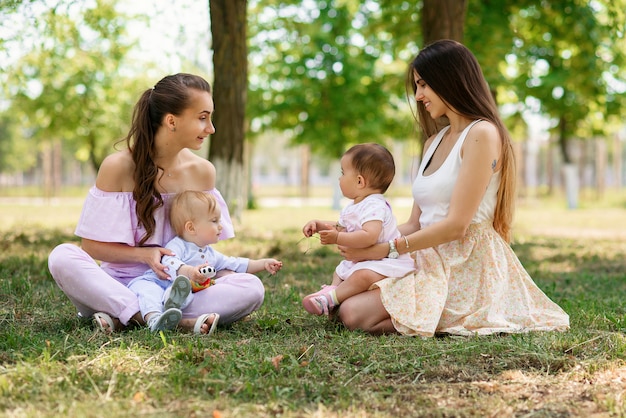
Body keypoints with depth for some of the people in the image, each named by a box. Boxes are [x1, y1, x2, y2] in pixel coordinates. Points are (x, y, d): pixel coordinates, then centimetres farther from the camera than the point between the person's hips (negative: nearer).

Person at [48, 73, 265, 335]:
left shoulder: (202, 171, 3)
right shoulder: (119, 167, -8)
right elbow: (91, 245, -5)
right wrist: (143, 254, -21)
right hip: (121, 286, -2)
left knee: (252, 288, -24)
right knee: (62, 257, -30)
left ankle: (123, 317, -25)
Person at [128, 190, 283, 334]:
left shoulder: (211, 254, 25)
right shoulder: (177, 246, -3)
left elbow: (235, 264, 33)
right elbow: (169, 263, -23)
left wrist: (263, 263, 28)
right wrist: (188, 271, -44)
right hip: (159, 284, -4)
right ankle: (154, 318, -60)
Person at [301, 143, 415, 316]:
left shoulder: (374, 206, -24)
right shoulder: (353, 208, 10)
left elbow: (369, 237, -40)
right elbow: (339, 227, 27)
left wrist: (337, 238, -39)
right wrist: (318, 224, 11)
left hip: (387, 261, -12)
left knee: (363, 275, -37)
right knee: (339, 271, 24)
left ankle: (331, 298, -34)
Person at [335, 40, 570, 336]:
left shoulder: (482, 134, -10)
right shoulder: (434, 142, 18)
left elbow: (456, 225, -17)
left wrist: (383, 249, -14)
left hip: (466, 268, -9)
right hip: (431, 264, 9)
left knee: (353, 314, -23)